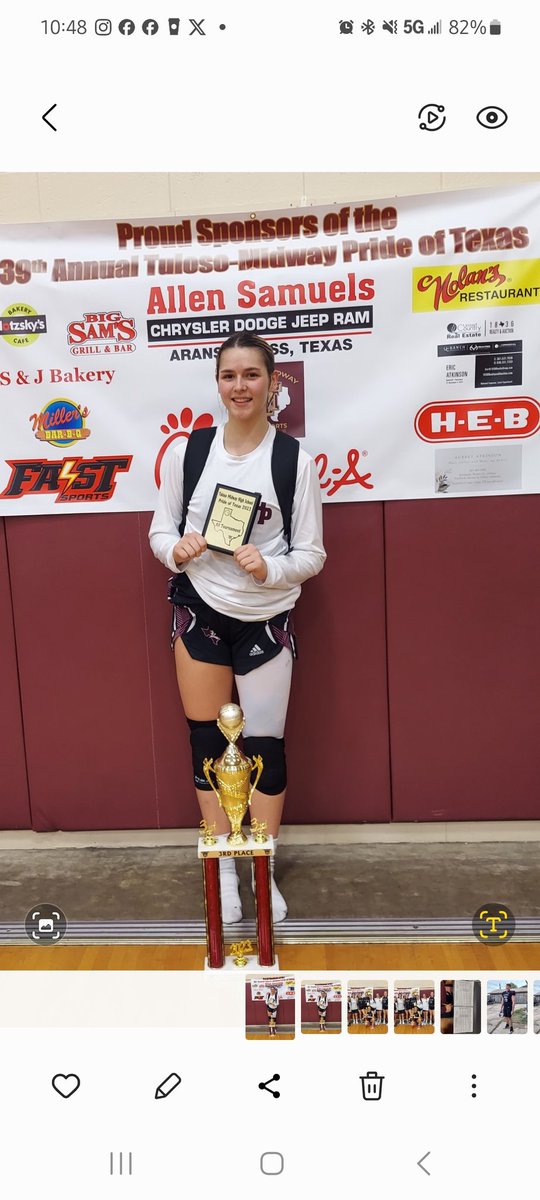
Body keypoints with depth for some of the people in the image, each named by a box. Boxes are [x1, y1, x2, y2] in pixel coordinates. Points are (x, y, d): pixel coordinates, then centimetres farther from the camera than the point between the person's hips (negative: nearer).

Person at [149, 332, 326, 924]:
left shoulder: (296, 460, -8)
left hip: (267, 620, -2)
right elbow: (159, 530, 7)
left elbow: (311, 555, -4)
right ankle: (223, 869, 30)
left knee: (266, 745, 5)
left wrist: (268, 568, -23)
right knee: (206, 743, 10)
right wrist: (176, 550, -16)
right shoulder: (186, 451, -1)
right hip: (198, 613, 2)